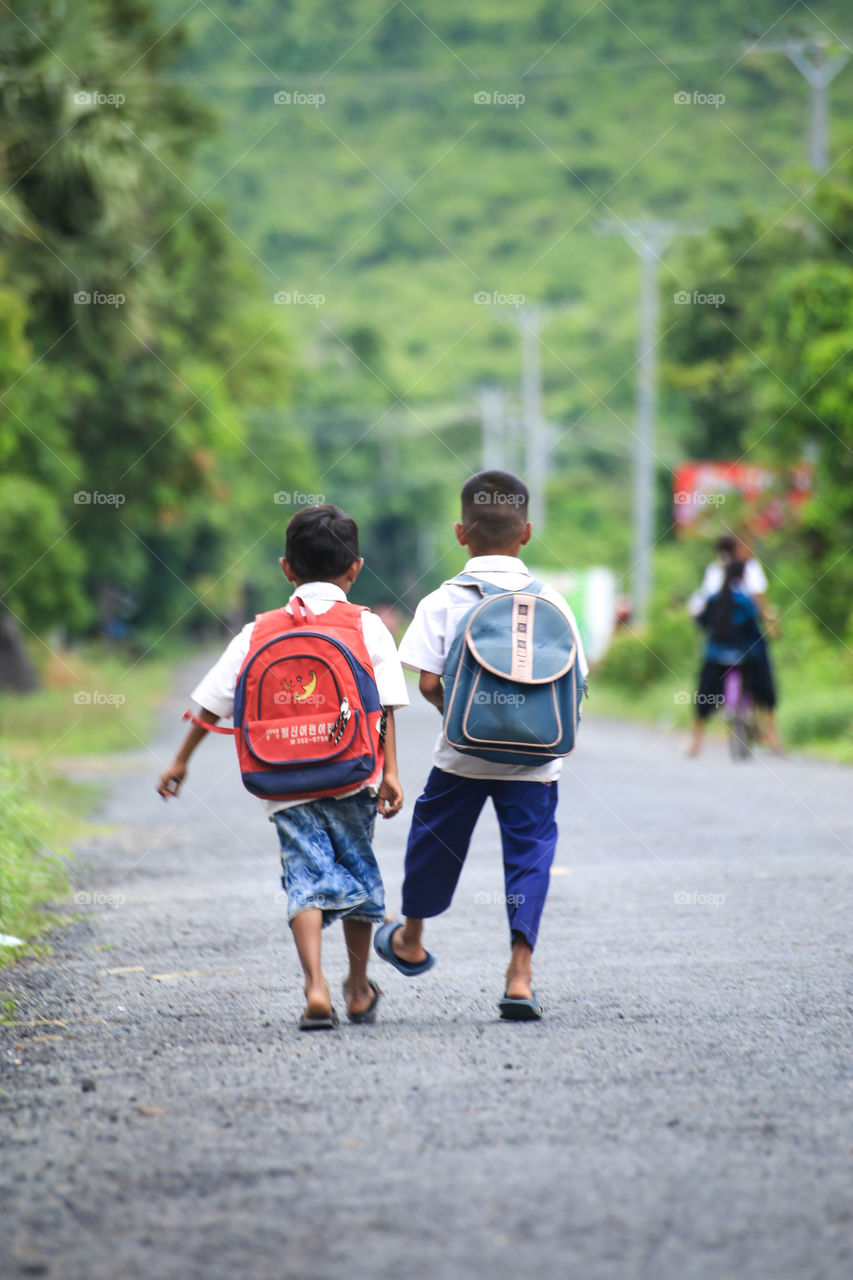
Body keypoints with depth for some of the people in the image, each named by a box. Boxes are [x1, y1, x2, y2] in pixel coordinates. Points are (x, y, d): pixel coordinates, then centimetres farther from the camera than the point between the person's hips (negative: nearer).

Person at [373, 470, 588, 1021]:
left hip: (462, 751, 0)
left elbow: (428, 681, -11)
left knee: (436, 836, 20)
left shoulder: (443, 602, -6)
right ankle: (521, 972, -6)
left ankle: (411, 941, 39)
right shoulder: (550, 602, -3)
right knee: (529, 850, 3)